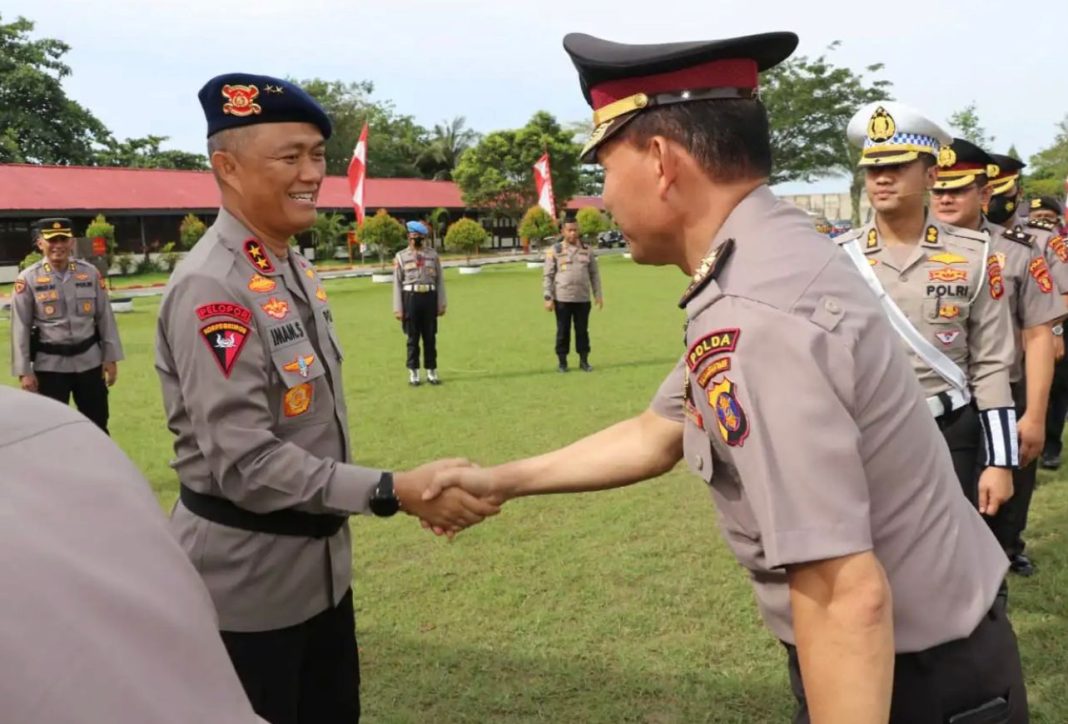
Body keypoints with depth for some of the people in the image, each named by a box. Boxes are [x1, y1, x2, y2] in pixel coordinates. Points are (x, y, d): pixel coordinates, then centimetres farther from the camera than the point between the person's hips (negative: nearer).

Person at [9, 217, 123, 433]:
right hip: (50, 365, -2)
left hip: (89, 361, 2)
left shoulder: (90, 273, 2)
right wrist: (24, 371, -7)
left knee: (98, 427, 11)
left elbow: (105, 317, 6)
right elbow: (20, 328, -5)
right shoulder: (28, 279, -6)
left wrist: (110, 358, 3)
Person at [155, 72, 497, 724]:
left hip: (320, 559, 9)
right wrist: (395, 491, -29)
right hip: (247, 579, -8)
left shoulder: (297, 269, 6)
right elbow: (244, 463, -28)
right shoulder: (210, 288, -23)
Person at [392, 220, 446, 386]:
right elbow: (397, 283, 0)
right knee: (413, 337, 6)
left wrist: (441, 304, 2)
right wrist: (398, 308, -5)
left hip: (429, 296, 2)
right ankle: (413, 373, 16)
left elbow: (439, 280, 7)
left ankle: (431, 371, 19)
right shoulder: (401, 257, 2)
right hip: (411, 297, -2)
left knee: (430, 337, 8)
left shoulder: (433, 255, 7)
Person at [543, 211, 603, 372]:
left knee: (582, 330, 7)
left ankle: (584, 361, 17)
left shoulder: (587, 249, 8)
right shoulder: (554, 250, 0)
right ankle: (562, 362, 14)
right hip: (562, 299, -2)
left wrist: (598, 294, 6)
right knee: (563, 331, 5)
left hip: (583, 298, 2)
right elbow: (547, 276, -1)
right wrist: (548, 297, -8)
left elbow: (594, 273, 11)